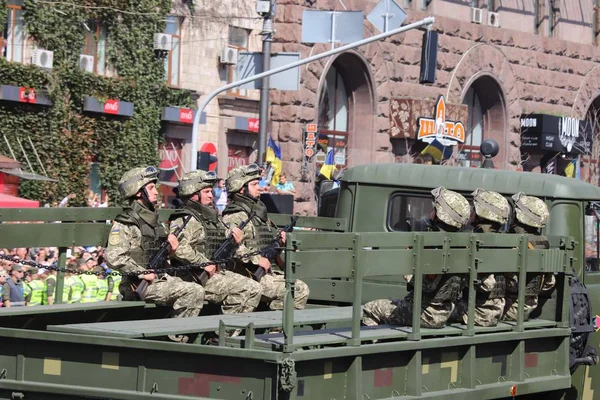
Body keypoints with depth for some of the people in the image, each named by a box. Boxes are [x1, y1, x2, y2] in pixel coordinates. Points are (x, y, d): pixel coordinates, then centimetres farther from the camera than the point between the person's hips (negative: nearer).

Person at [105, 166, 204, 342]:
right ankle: (175, 339, -13)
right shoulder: (124, 224, -10)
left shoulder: (152, 219, 19)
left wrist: (171, 249, 3)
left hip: (161, 278, 9)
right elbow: (114, 257, -23)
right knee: (193, 292, -21)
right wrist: (142, 273, -21)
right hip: (140, 286, -9)